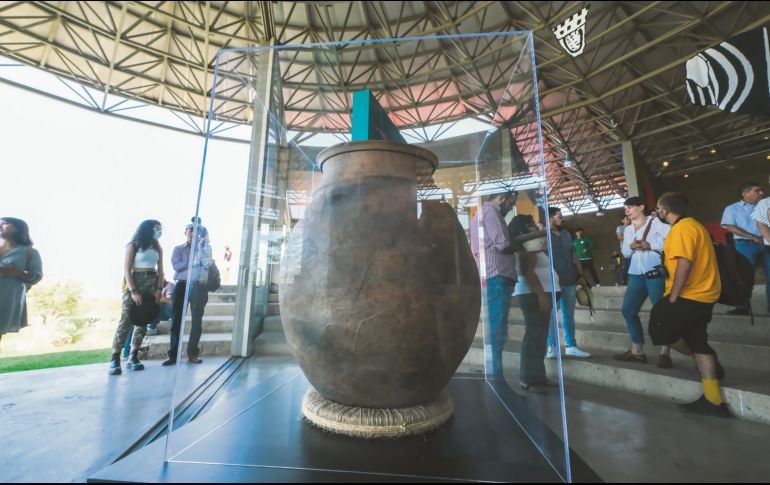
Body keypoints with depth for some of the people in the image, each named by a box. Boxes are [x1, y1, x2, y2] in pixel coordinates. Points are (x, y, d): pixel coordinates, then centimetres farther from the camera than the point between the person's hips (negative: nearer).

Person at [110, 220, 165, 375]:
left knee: (142, 322, 4)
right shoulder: (133, 246, 2)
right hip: (135, 283, -4)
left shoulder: (158, 248, 15)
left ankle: (133, 357, 10)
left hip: (152, 285, 4)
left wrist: (159, 290, -2)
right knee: (125, 321, -9)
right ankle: (115, 359, -5)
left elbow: (160, 271, 11)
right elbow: (127, 270, -6)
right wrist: (133, 291, -15)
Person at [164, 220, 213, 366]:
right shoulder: (178, 249, 9)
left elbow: (207, 263, -10)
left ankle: (192, 353, 14)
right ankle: (173, 354, 7)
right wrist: (196, 262, -11)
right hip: (182, 286, 0)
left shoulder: (203, 248, 10)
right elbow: (176, 266, -7)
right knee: (177, 320, 0)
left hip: (198, 287, 1)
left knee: (197, 321, 4)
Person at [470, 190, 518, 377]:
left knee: (495, 333, 12)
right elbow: (503, 244, -14)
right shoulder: (490, 211, -4)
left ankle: (492, 377, 18)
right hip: (496, 278, -10)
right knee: (496, 333, -9)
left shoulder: (481, 213, 27)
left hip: (490, 278, 10)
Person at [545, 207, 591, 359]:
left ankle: (571, 346, 20)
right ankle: (552, 347, 9)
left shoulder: (566, 234, 14)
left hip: (570, 281, 6)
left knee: (569, 314, 11)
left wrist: (581, 274, 12)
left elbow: (574, 256, 17)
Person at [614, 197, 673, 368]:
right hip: (636, 274, 7)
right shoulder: (628, 229, 19)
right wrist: (631, 246, -3)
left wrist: (650, 246, -16)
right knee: (628, 310, 5)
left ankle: (665, 353, 4)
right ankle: (637, 351, 14)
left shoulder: (656, 222, 1)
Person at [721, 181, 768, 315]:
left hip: (765, 244, 4)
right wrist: (753, 237, -13)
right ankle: (743, 306, 0)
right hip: (745, 245, -4)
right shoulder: (732, 208, 5)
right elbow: (730, 227, -6)